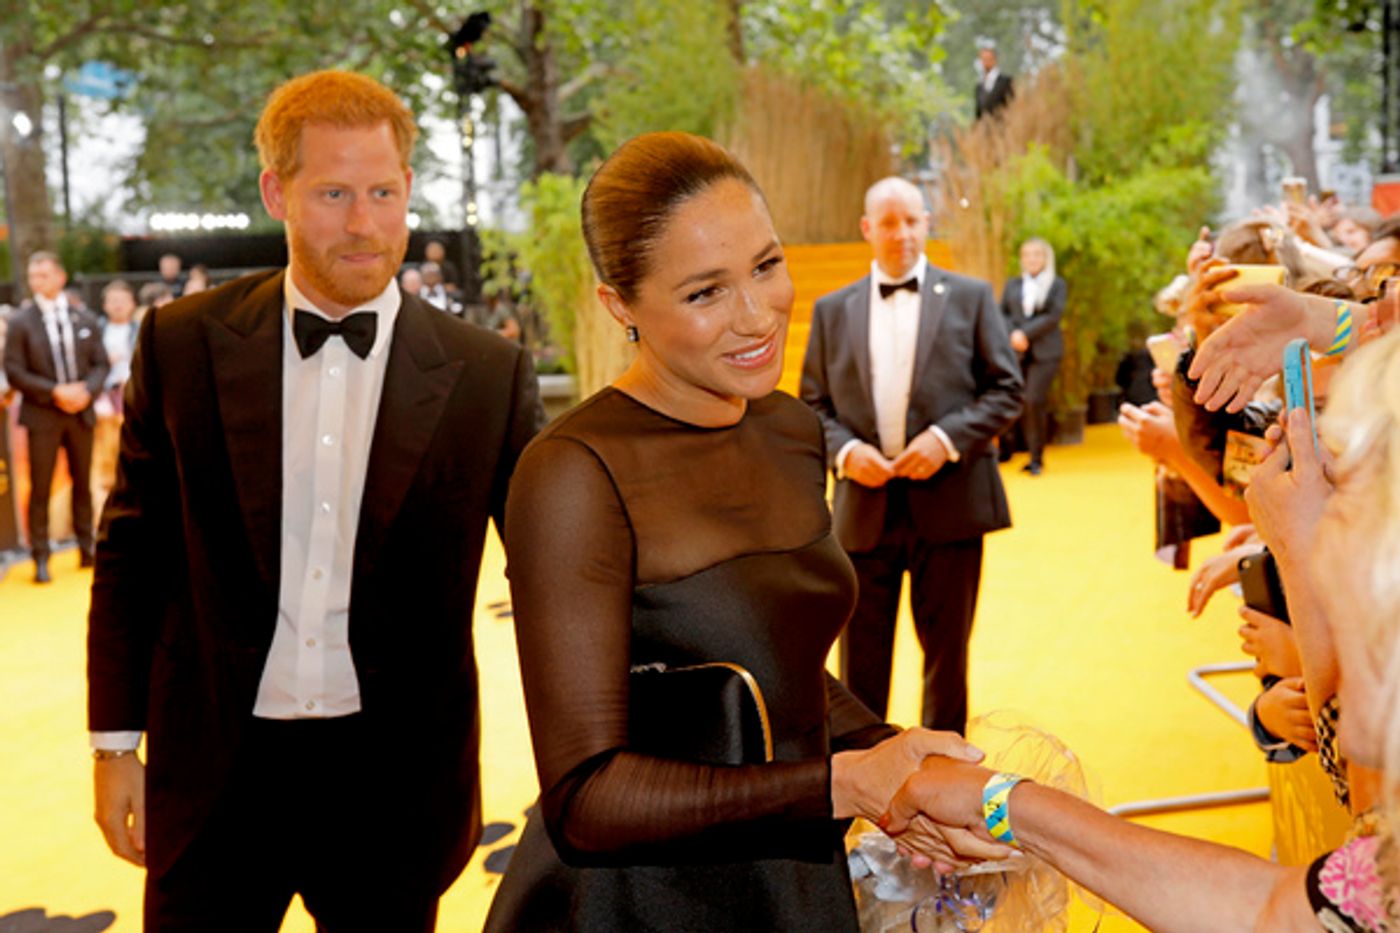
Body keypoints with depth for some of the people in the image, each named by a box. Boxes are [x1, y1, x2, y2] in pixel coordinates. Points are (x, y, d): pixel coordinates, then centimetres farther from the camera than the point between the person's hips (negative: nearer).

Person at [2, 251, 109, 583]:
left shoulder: (84, 319, 5)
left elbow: (100, 364, 7)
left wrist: (86, 390, -13)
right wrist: (55, 391, -16)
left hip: (80, 412, 3)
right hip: (42, 415, -3)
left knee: (82, 483, 11)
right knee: (40, 488, -2)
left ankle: (86, 548, 21)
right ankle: (41, 558, 3)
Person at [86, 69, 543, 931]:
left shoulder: (488, 374, -6)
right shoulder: (184, 343, -3)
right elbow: (134, 555, 4)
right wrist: (116, 742, 4)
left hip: (396, 779, 0)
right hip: (217, 771, 1)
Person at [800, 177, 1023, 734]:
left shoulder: (970, 298, 6)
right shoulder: (832, 310, 11)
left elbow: (1007, 389, 2)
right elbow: (813, 405, 10)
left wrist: (947, 438, -13)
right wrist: (845, 450, -10)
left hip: (948, 501, -1)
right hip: (864, 505, 1)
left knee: (946, 651, 9)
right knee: (860, 659, 7)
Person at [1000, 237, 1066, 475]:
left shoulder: (1058, 285, 7)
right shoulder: (1012, 284, 16)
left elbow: (1053, 316, -5)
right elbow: (1002, 313, 9)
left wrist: (1025, 334, -13)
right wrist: (1013, 335, -10)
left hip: (1045, 352, -3)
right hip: (1017, 352, 3)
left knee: (1034, 401, -15)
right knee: (1021, 404, -1)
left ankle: (1037, 458, -3)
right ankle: (1034, 455, 11)